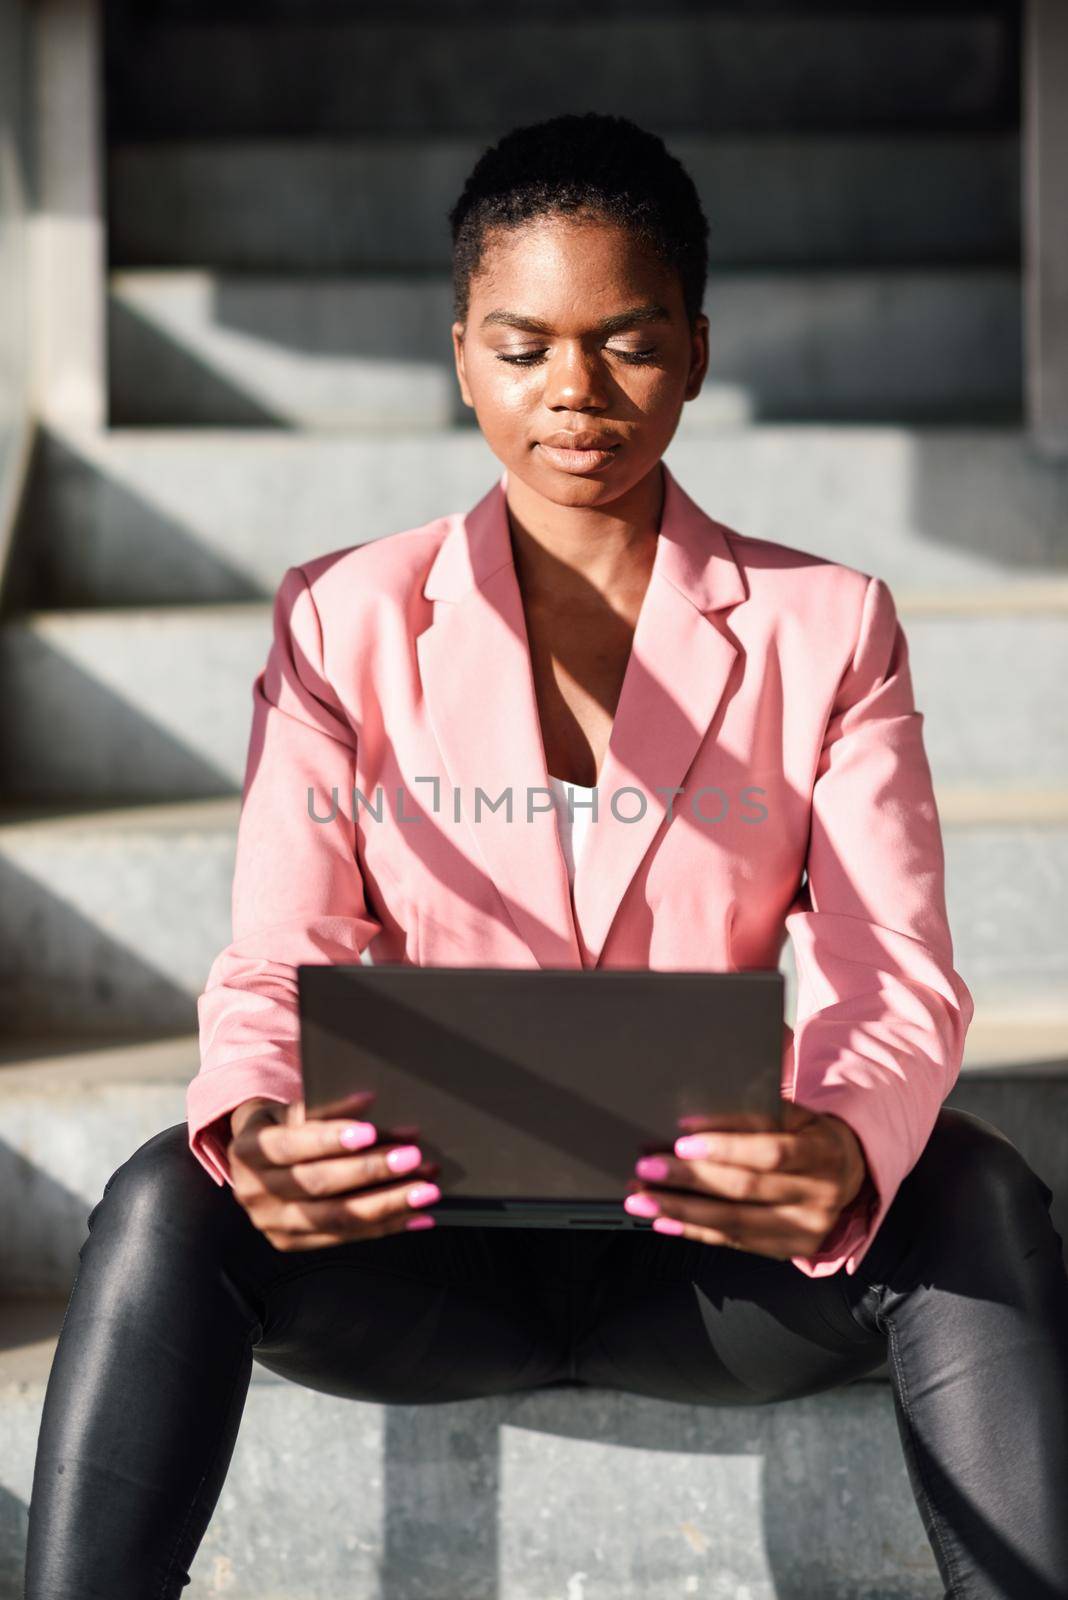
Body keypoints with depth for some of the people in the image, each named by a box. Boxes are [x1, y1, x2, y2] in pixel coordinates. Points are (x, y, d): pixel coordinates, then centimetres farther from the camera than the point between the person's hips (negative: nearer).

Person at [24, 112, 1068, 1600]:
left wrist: (846, 1152, -32)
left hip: (712, 1257, 0)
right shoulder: (344, 623, 5)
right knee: (163, 1203, -29)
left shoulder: (824, 628, 4)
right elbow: (273, 965, -3)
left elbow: (893, 982, -7)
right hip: (424, 1240, 0)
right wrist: (249, 1129, -29)